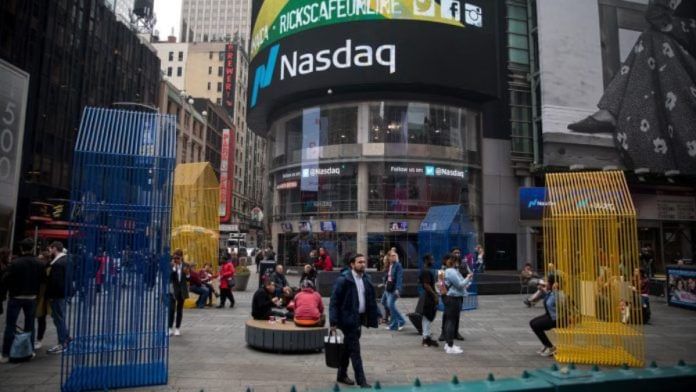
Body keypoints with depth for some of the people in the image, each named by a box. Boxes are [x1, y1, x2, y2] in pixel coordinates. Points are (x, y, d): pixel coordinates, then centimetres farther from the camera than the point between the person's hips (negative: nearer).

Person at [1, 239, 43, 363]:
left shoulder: (15, 263, -16)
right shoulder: (38, 264, -4)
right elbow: (41, 281, 0)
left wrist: (10, 289, 5)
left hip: (16, 298, -3)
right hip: (31, 298, 3)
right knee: (30, 325, 14)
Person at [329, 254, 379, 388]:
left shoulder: (366, 279, 7)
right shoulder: (343, 279, -14)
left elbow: (371, 301, 12)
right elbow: (334, 301, -15)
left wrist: (371, 319, 6)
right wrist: (333, 322, -19)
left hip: (359, 318, 7)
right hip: (348, 318, -7)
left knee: (348, 348, 18)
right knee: (355, 350, -4)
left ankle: (342, 375, 32)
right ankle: (361, 381, 3)